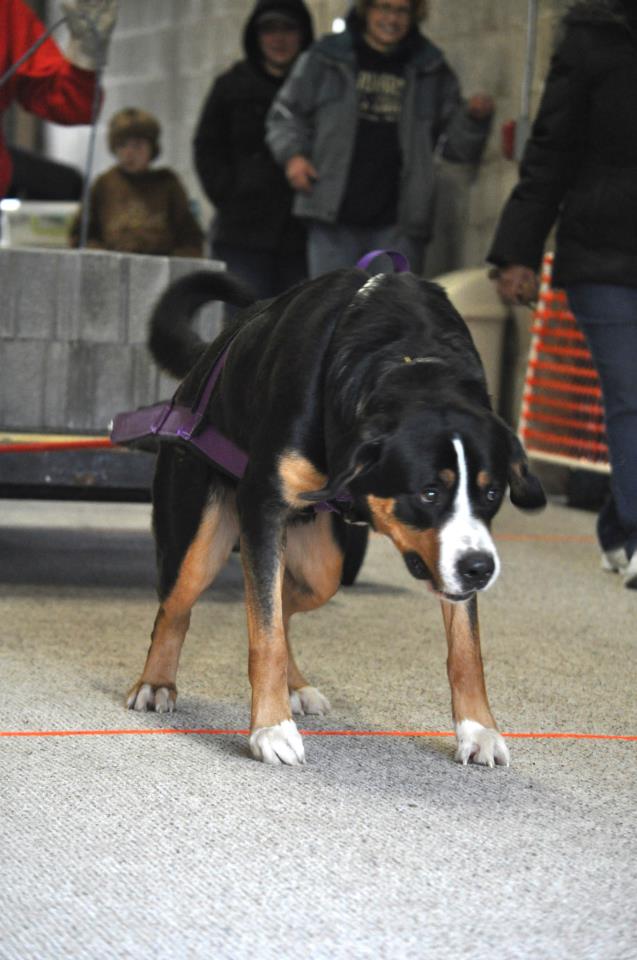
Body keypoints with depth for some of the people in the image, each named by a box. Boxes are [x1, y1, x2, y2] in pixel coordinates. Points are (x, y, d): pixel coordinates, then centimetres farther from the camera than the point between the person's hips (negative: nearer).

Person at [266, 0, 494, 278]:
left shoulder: (432, 71, 11)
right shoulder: (324, 59, 7)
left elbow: (457, 144, 12)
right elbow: (285, 113, 14)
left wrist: (475, 118, -9)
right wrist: (292, 155, -4)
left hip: (397, 226, 1)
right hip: (334, 217, -1)